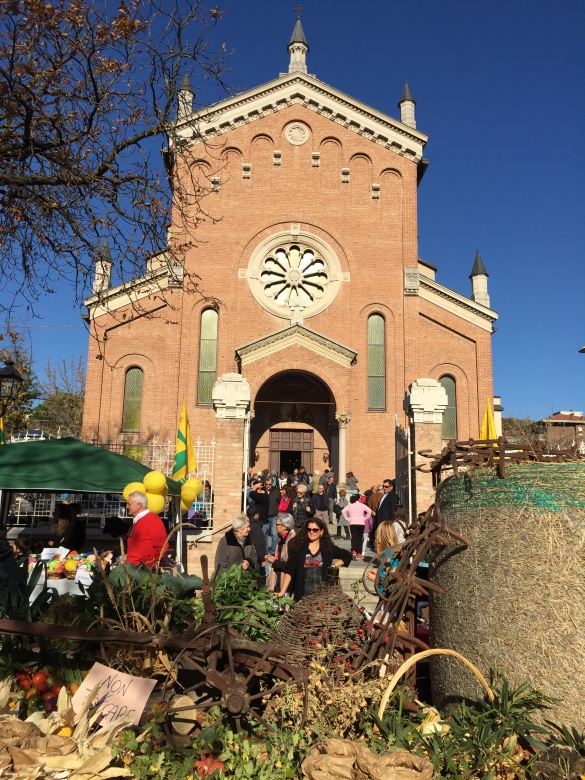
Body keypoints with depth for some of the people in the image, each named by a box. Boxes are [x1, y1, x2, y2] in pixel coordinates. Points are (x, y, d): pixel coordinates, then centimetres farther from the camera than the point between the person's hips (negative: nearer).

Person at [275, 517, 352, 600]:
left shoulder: (328, 548, 4)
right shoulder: (298, 547, 0)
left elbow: (347, 555, 18)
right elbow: (289, 571, -4)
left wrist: (334, 566, 4)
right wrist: (282, 592, -12)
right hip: (302, 594, -1)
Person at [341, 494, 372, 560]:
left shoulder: (350, 505, 3)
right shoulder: (362, 505, 1)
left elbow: (343, 511, -8)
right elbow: (369, 511, -13)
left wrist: (348, 519, -1)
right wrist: (365, 518, -3)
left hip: (353, 523, 0)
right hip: (361, 523, 0)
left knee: (354, 538, 2)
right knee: (360, 538, 9)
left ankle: (353, 551, -19)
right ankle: (359, 554, 7)